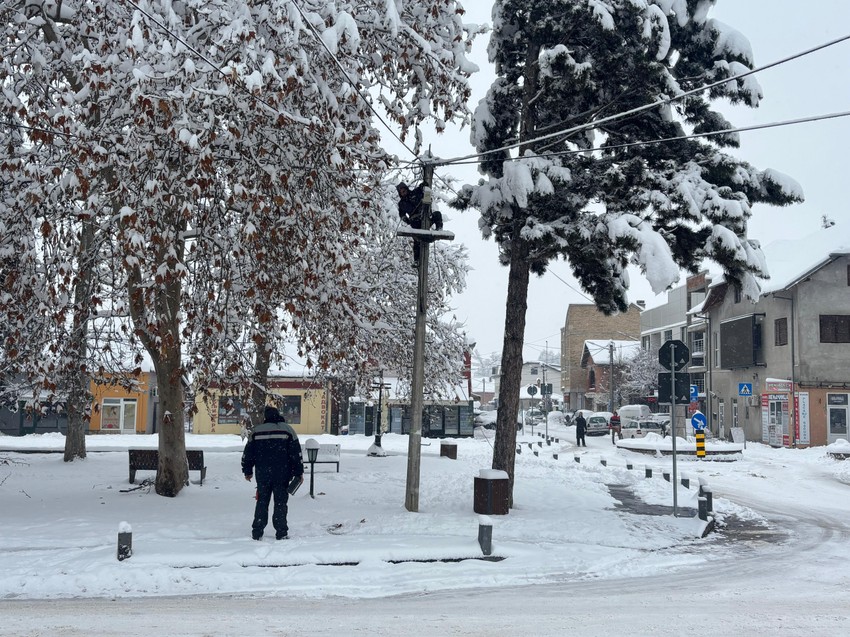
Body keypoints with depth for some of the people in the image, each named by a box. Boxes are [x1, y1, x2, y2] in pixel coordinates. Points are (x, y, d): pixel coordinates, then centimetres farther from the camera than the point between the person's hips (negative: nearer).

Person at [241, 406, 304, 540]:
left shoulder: (256, 431, 6)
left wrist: (247, 471, 20)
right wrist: (299, 472, 2)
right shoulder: (287, 430, 0)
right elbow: (296, 454, -3)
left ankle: (257, 533, 9)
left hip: (262, 475, 2)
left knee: (262, 502, 10)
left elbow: (247, 454, 10)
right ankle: (281, 533, 2)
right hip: (282, 475, -2)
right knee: (280, 503, 4)